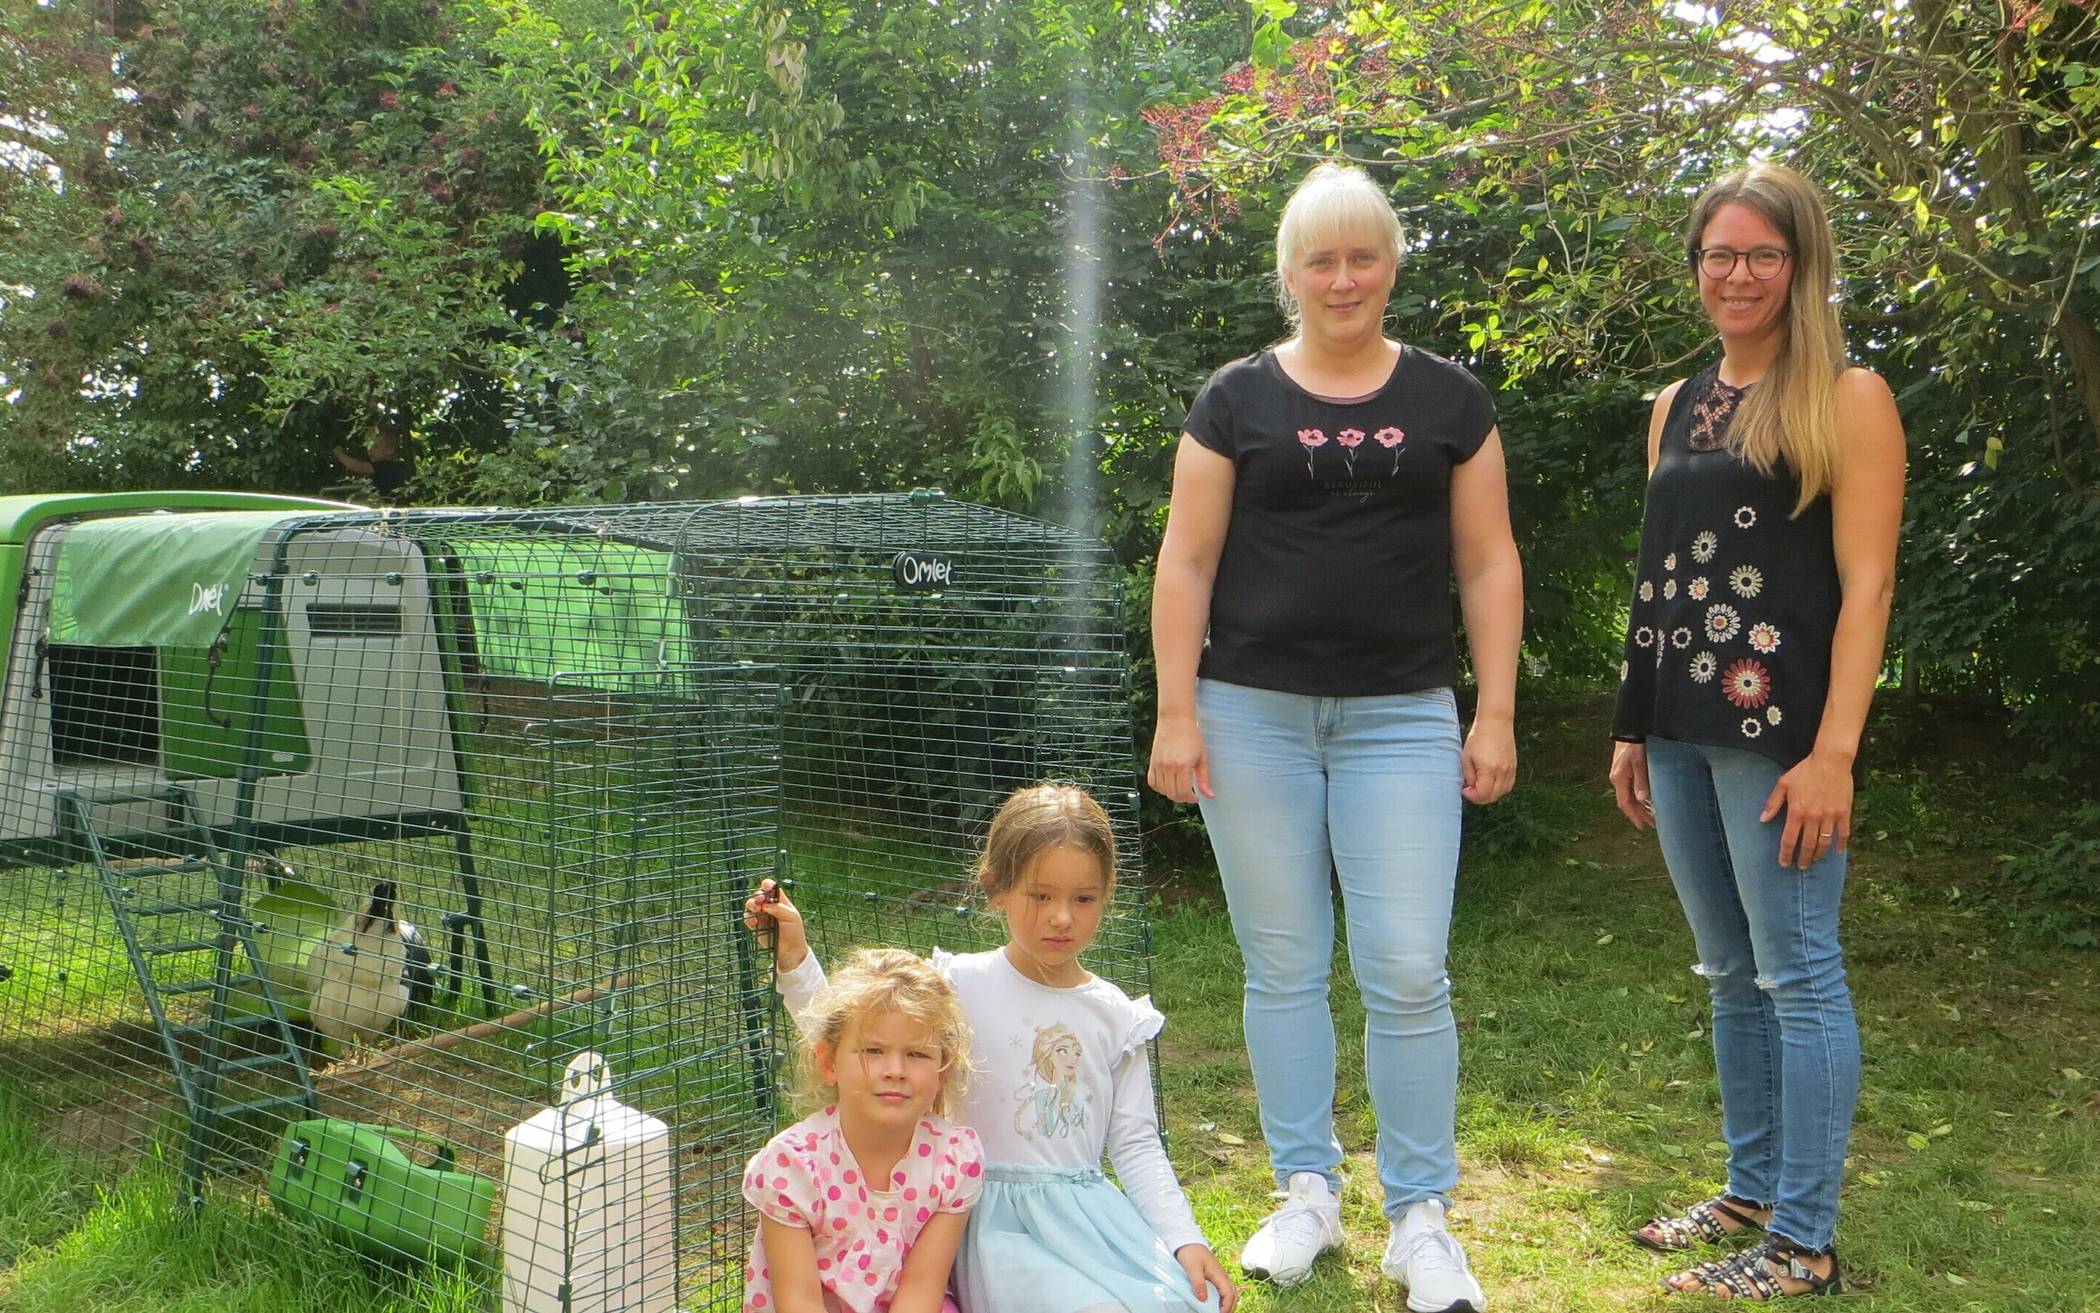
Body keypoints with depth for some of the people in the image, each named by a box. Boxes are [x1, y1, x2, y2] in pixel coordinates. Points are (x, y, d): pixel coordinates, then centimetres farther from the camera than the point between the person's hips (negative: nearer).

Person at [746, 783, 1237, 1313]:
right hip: (1001, 1223, -3)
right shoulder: (960, 986, -2)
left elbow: (1136, 1144, 7)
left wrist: (1185, 1238, -4)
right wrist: (794, 957, -16)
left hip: (1092, 1209, 4)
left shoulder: (1115, 1015, 7)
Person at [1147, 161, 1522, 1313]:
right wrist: (1176, 714, -4)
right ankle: (1307, 1195, 23)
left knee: (1407, 971, -3)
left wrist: (1496, 713, 0)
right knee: (1283, 965, 8)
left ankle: (1421, 1219, 12)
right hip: (1255, 715, 0)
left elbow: (1488, 563, 7)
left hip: (1401, 717, 0)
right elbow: (1186, 561, 2)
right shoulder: (1237, 399, 5)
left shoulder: (1448, 400, 8)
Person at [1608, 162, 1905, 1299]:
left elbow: (1865, 583, -10)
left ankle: (1805, 1243, 8)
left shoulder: (1847, 398, -4)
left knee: (1797, 974, -2)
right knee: (1732, 973, 14)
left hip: (1778, 727, -6)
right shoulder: (1678, 408, 15)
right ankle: (1751, 1191, 27)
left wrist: (1834, 749, -17)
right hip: (1682, 729, 7)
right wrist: (1633, 725, 14)